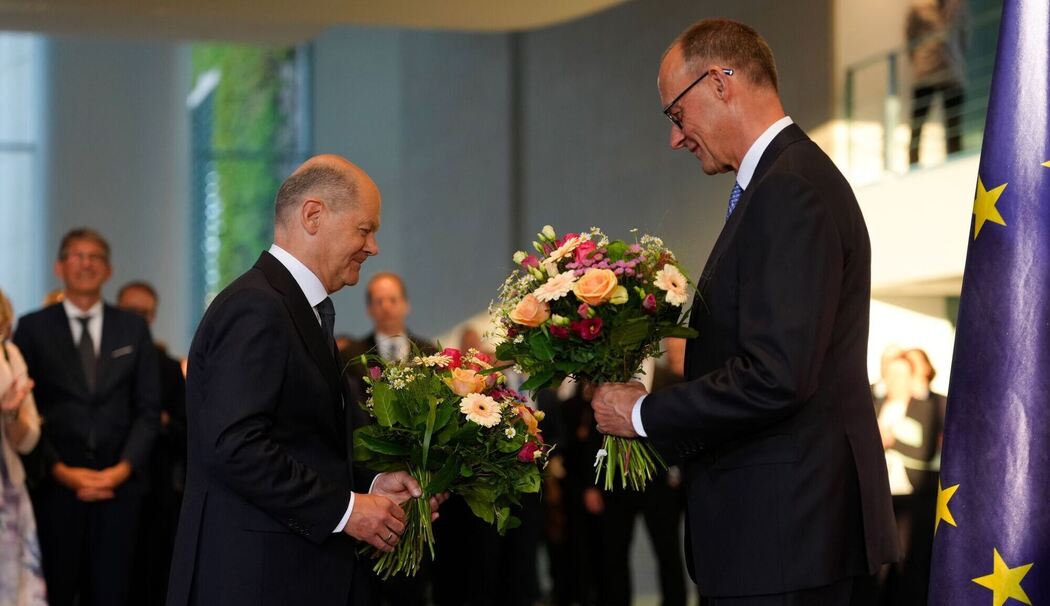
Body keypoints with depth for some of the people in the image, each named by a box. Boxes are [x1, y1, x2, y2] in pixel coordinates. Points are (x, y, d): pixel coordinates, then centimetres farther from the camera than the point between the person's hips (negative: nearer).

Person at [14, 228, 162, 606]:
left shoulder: (133, 328, 11)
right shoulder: (33, 328, 5)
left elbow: (148, 409, 8)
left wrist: (123, 468, -5)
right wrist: (61, 471, -9)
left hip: (118, 484, 1)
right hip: (55, 485, -1)